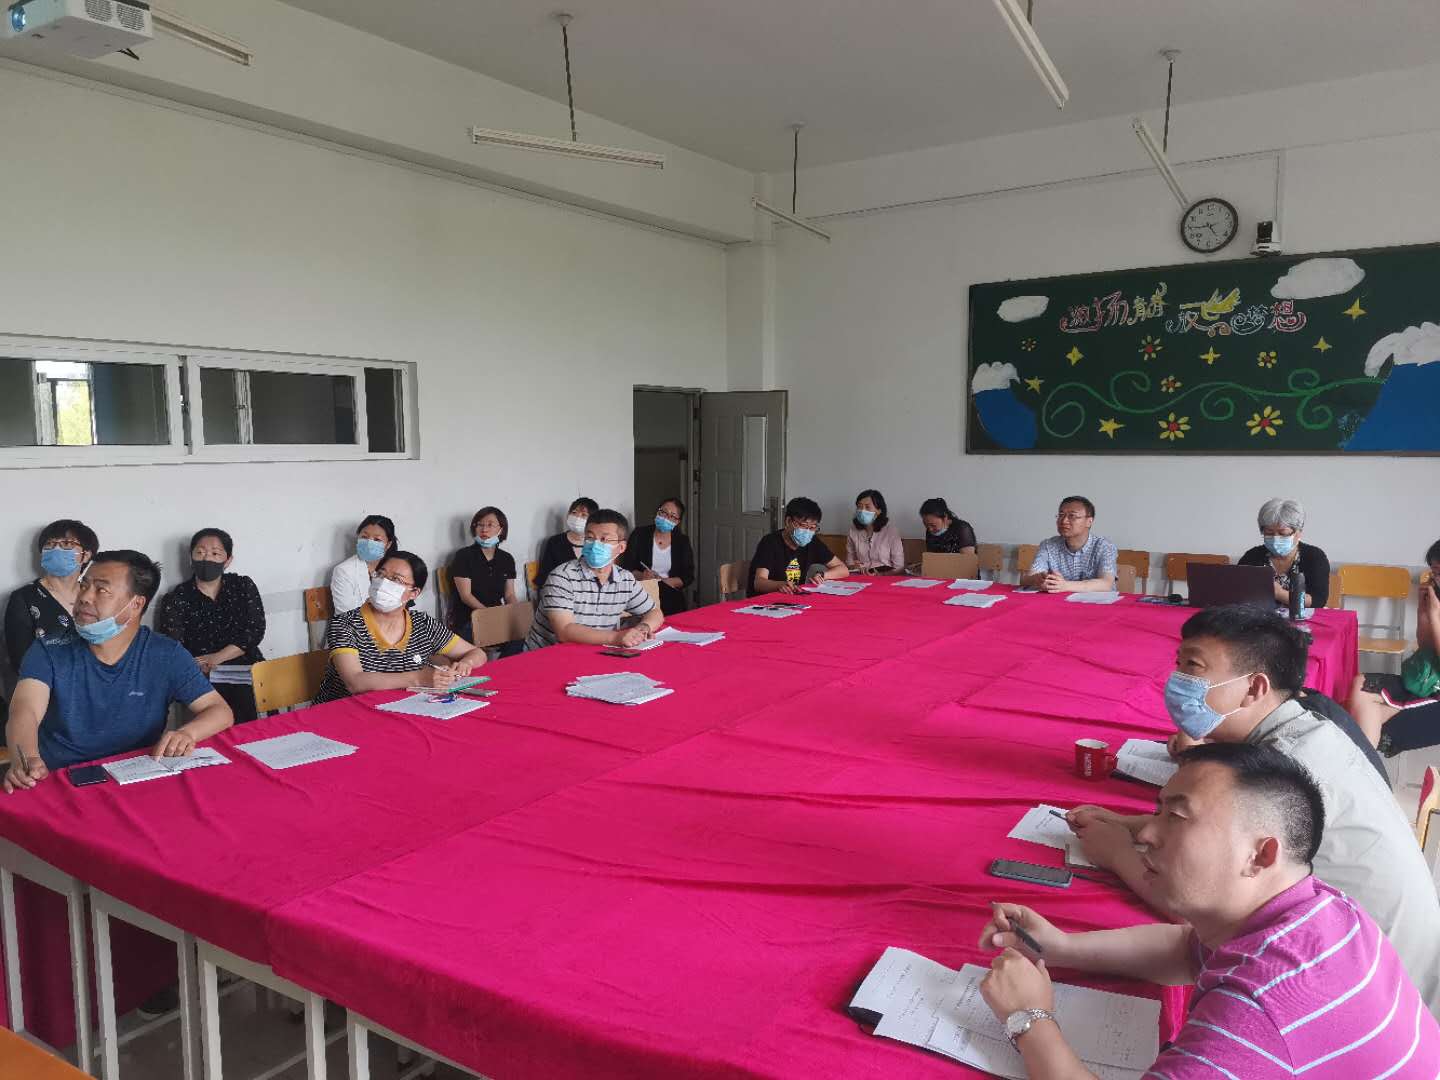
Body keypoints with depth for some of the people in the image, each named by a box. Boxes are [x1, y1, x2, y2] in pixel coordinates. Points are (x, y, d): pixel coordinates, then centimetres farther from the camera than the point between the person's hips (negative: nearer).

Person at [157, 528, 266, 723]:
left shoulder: (243, 586, 13)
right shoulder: (175, 600, 8)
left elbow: (255, 631, 3)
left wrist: (218, 658, -10)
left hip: (246, 667, 2)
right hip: (202, 678, -2)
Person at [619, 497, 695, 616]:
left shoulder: (682, 541, 9)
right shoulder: (640, 534, 3)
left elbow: (688, 577, 6)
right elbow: (626, 567, 1)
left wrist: (663, 581, -8)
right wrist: (641, 576, -18)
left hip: (670, 598, 2)